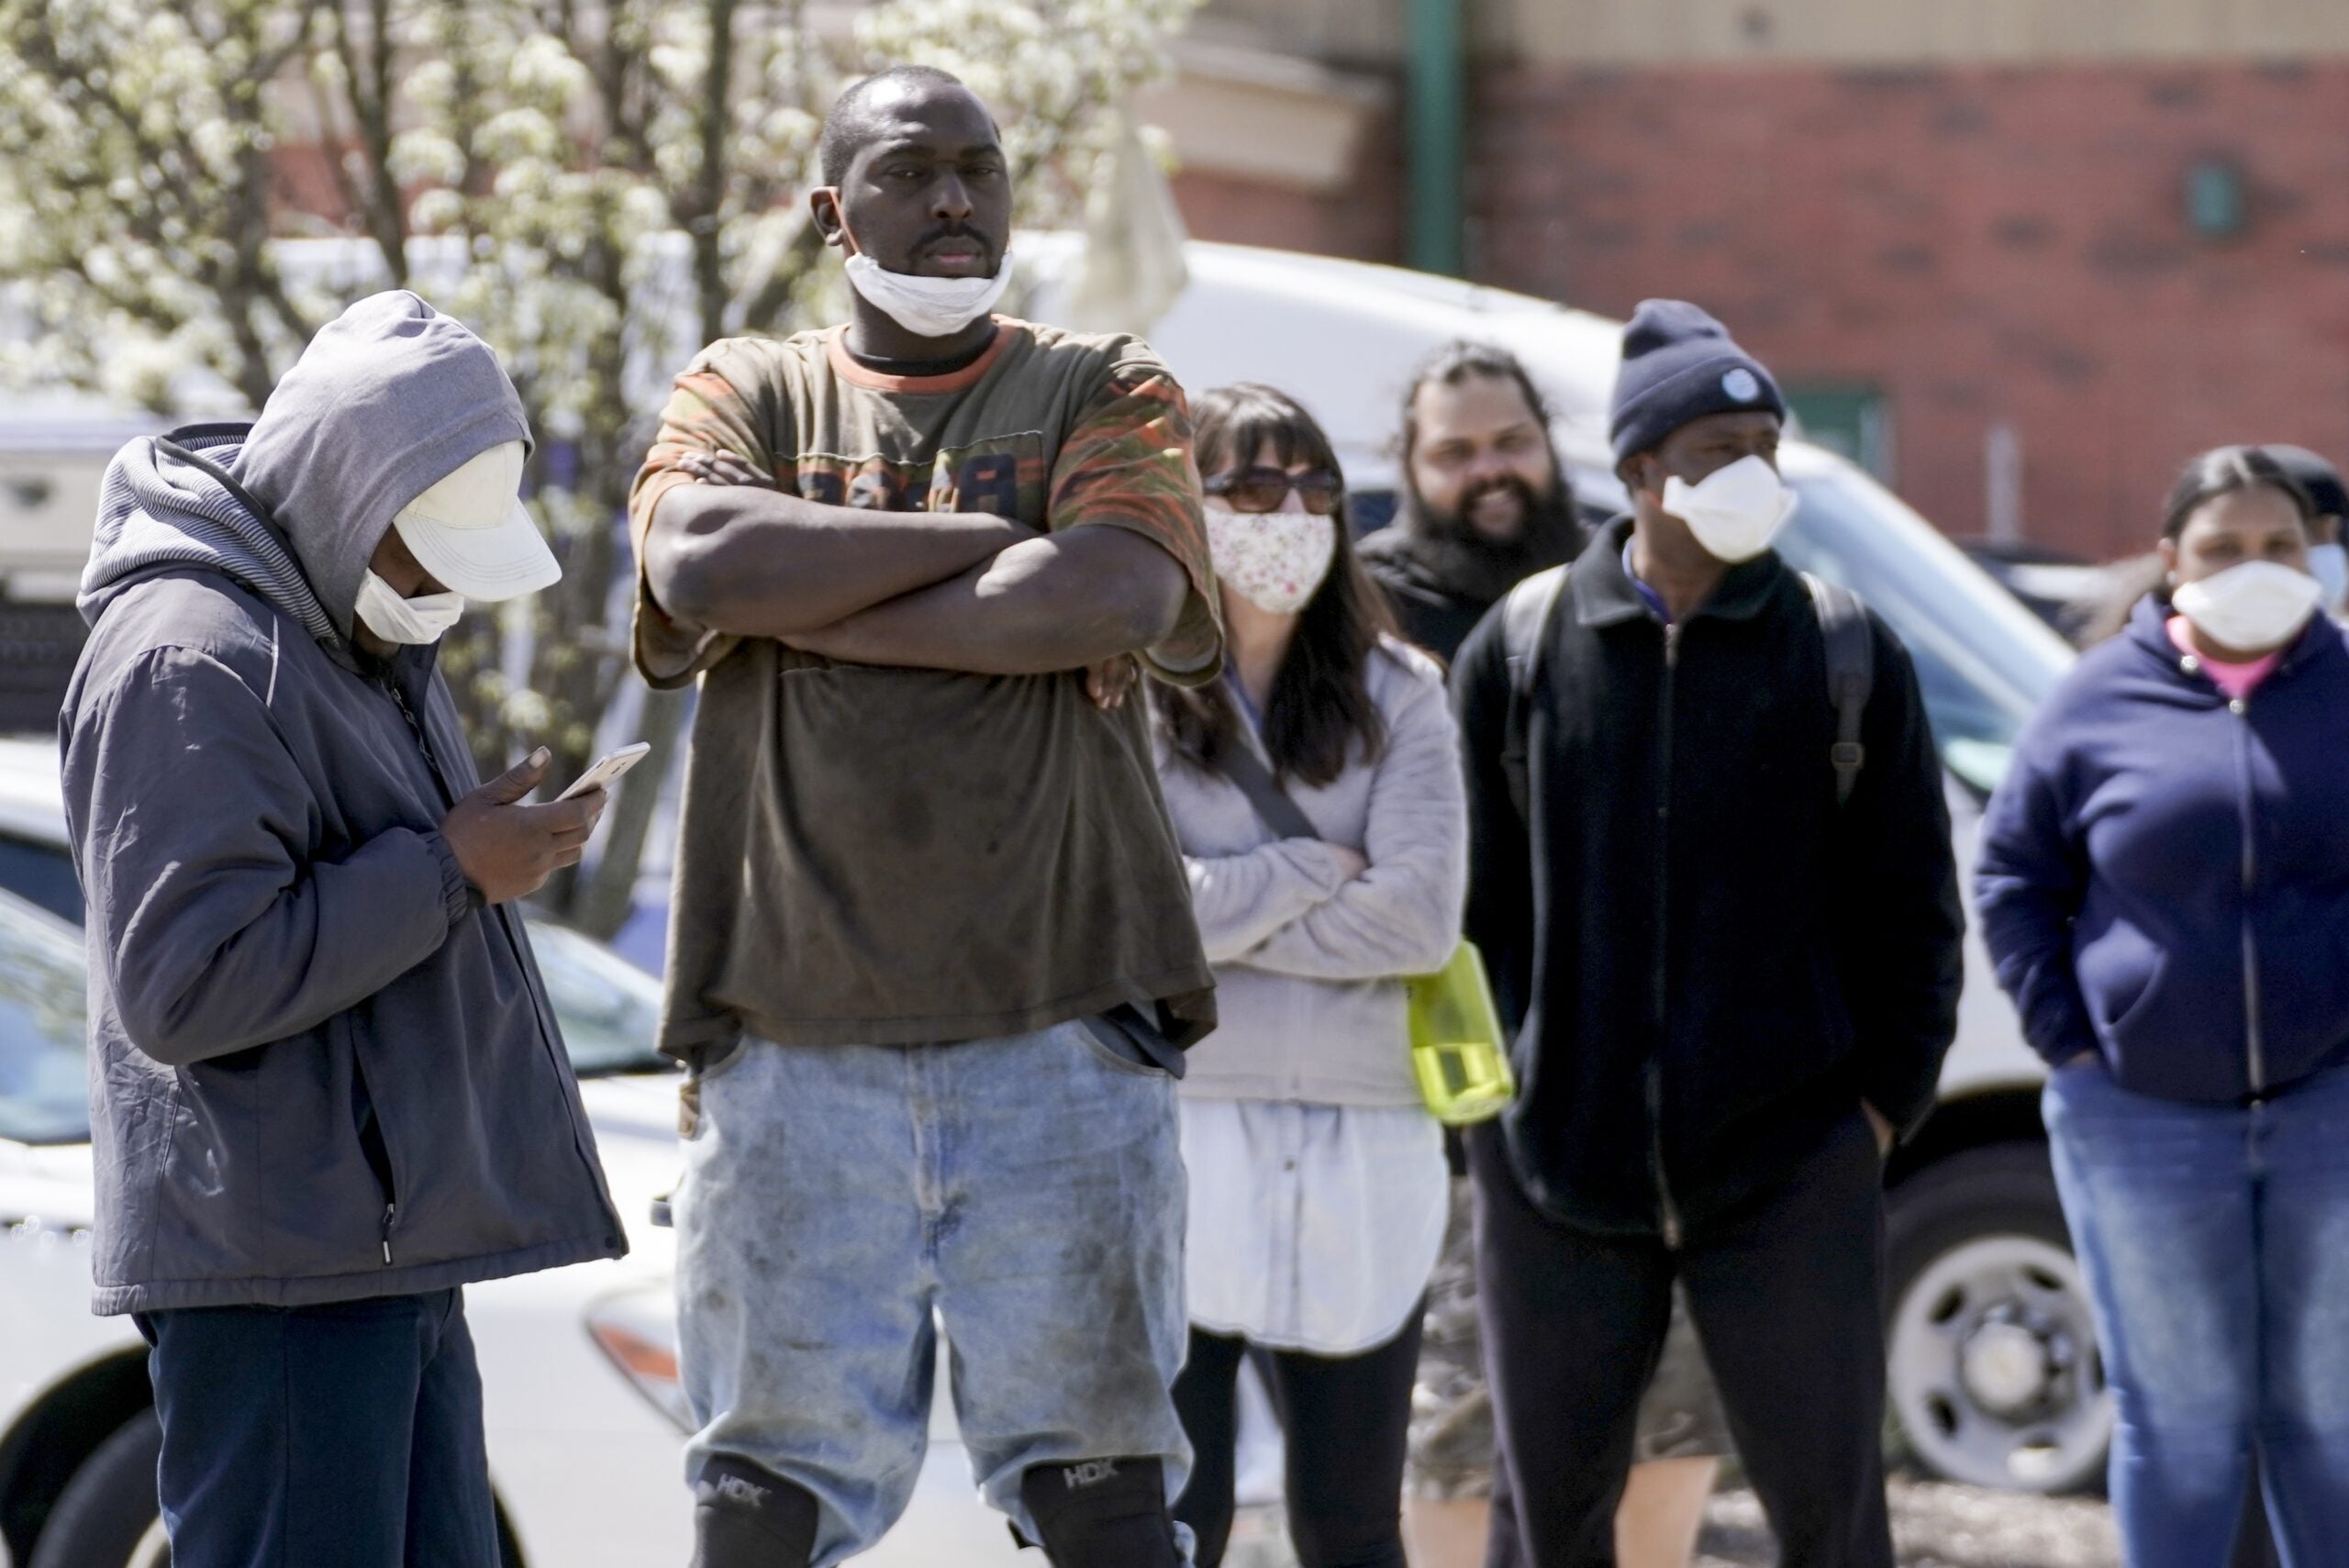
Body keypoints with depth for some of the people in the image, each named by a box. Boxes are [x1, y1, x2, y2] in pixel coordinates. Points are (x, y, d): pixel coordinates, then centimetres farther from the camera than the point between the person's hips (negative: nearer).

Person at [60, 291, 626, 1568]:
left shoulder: (352, 628, 16)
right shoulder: (188, 661, -17)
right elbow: (181, 986, -23)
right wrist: (449, 872, -19)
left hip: (391, 1242, 10)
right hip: (274, 1271, -10)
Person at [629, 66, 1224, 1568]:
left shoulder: (1105, 391, 12)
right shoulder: (748, 391, 14)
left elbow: (1120, 597, -9)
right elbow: (702, 565, -8)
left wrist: (813, 609, -6)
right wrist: (997, 541, -6)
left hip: (1059, 1010, -1)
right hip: (795, 1022, 1)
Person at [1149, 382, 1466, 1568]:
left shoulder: (1395, 695, 7)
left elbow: (1425, 914, -6)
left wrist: (1219, 912, -8)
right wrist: (1310, 872, -6)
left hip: (1359, 1156, 3)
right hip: (1176, 1131, -2)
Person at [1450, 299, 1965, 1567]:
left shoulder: (1846, 652, 2)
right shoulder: (1519, 646, 3)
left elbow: (1911, 903, 6)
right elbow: (1464, 892, 8)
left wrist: (1885, 1096, 0)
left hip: (1790, 1175, -1)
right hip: (1557, 1174, 1)